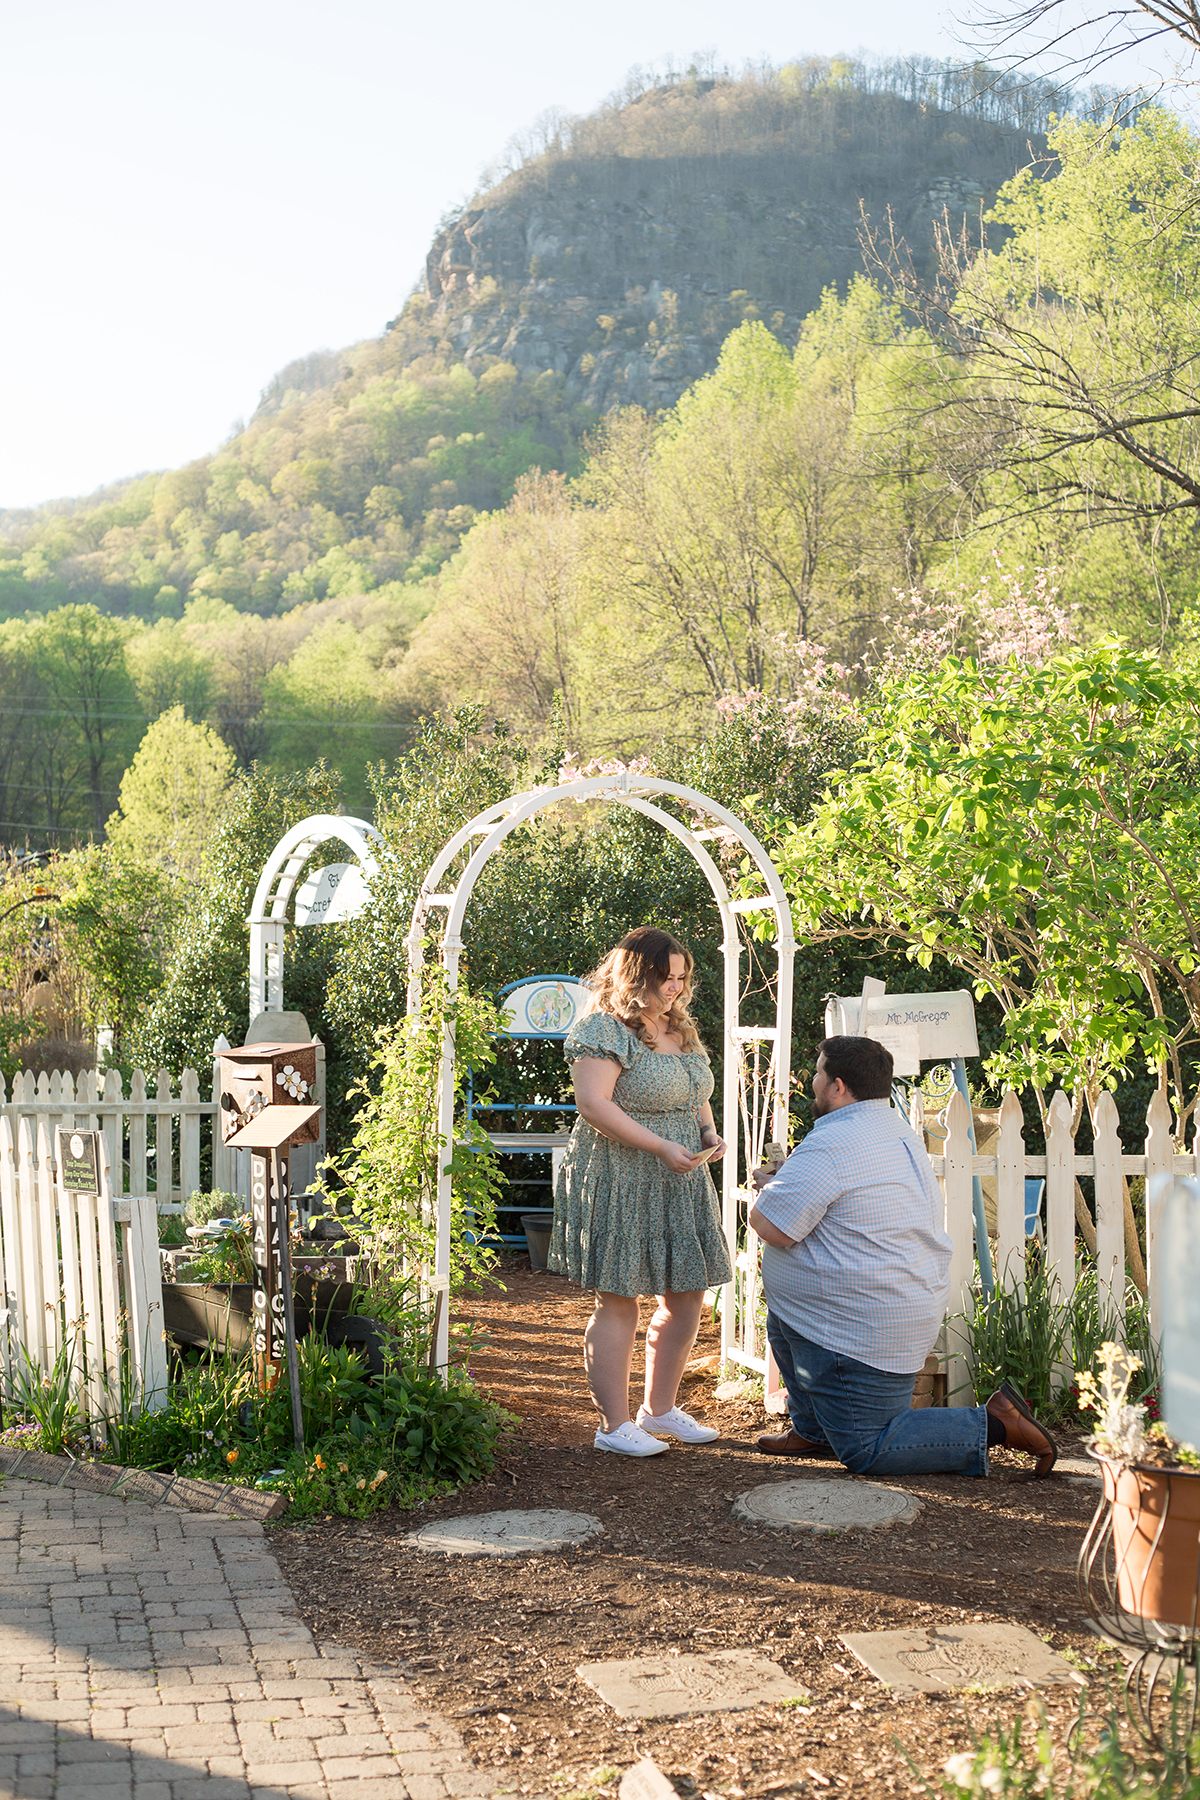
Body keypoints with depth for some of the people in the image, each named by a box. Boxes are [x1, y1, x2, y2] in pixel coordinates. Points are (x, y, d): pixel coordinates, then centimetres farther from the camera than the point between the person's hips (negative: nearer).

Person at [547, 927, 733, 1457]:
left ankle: (660, 1409, 27)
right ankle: (614, 1425, 7)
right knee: (619, 1303, -2)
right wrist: (661, 1146, -23)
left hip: (679, 1185, 9)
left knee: (686, 1296, 11)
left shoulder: (680, 1028, 16)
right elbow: (594, 1104, -21)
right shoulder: (604, 1028, -12)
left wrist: (709, 1132, 5)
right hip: (619, 1186, -9)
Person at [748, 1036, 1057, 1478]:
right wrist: (782, 1183, 21)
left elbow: (771, 1228, -22)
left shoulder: (829, 1146, -22)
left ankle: (996, 1424, -5)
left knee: (865, 1451, -1)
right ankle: (812, 1429, 33)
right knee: (782, 1314, 27)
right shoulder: (897, 1131, 11)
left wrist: (767, 1189, -1)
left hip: (863, 1333, -10)